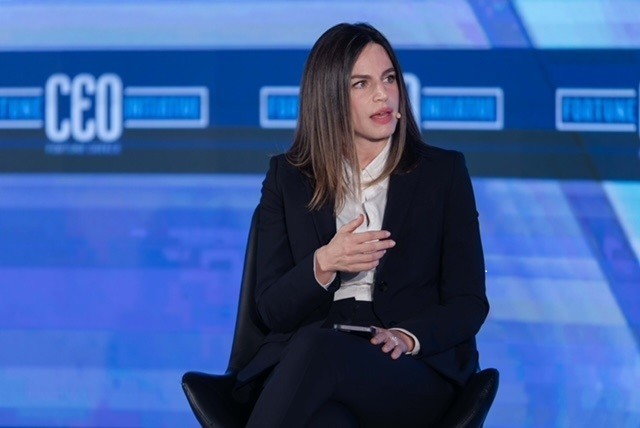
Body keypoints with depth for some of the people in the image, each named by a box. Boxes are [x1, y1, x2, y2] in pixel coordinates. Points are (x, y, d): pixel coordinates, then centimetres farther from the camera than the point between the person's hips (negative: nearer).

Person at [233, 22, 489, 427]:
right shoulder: (287, 178, 15)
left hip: (416, 371, 0)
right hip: (301, 360, 1)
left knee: (317, 349, -39)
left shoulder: (443, 173, 12)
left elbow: (468, 302, 7)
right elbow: (273, 308, 9)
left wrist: (408, 338, -14)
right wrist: (324, 264, -12)